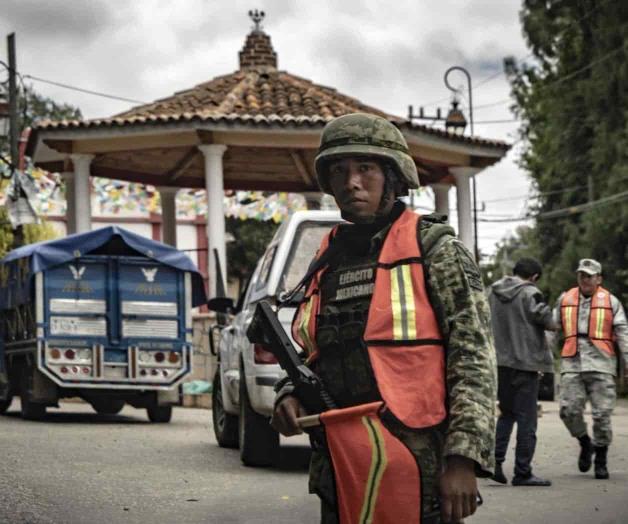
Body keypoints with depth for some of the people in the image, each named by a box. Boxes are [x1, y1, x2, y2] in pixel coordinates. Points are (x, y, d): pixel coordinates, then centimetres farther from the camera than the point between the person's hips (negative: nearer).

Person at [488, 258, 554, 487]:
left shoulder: (492, 293, 8)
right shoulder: (530, 293, -10)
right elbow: (548, 321, -12)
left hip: (499, 362, 6)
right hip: (525, 363, -6)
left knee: (506, 412, 18)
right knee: (526, 417, 0)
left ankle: (495, 460, 4)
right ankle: (522, 472, 1)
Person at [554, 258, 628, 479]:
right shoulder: (565, 299, 12)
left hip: (601, 364, -2)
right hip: (572, 364, 2)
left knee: (602, 414, -3)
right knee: (569, 410, -9)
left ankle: (601, 461, 10)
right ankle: (585, 442, 19)